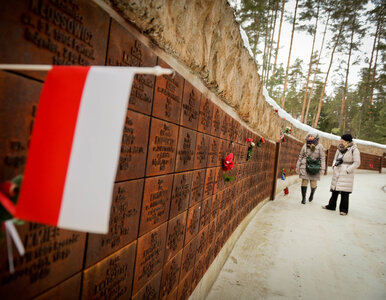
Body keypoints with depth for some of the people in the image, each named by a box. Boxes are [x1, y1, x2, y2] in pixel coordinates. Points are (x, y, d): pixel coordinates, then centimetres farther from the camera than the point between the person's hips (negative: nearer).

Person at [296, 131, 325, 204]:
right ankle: (303, 198, 10)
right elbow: (300, 156, 11)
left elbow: (322, 158, -1)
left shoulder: (319, 146, -1)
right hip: (305, 166, 1)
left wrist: (322, 169, -6)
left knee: (313, 184, 3)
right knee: (304, 182, -2)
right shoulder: (305, 145, 6)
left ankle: (312, 194, 34)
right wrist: (297, 166, 10)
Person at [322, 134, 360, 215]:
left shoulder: (354, 150, -8)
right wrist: (333, 166, 7)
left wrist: (347, 170, -14)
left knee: (344, 192, -4)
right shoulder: (340, 149, 11)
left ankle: (344, 209, 6)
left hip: (346, 174, -6)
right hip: (337, 173, 6)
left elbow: (357, 163, -9)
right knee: (334, 189, 11)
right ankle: (331, 206, 22)